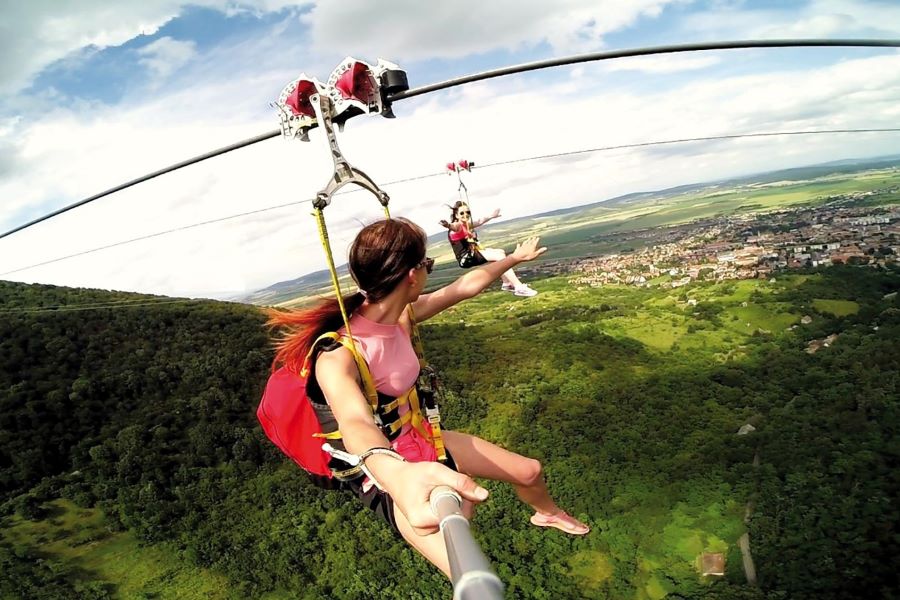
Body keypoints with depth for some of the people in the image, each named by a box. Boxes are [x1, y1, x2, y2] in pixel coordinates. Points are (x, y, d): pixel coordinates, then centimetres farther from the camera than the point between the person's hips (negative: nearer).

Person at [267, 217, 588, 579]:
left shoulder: (402, 315, -8)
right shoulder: (338, 356, -32)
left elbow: (465, 286, 6)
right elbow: (355, 423, -52)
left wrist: (515, 258, 19)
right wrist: (396, 473, -73)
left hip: (418, 440, 8)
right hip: (386, 470, -7)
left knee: (529, 471, 18)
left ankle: (547, 514, 52)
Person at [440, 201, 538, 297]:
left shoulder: (468, 225, 15)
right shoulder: (457, 226, -14)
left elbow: (480, 221, 33)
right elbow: (453, 226, -39)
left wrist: (491, 216, 44)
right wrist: (448, 225, -62)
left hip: (473, 253, 11)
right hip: (466, 258, -11)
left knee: (500, 252, 18)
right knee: (499, 256, -20)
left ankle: (507, 284, 21)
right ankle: (519, 287, -24)